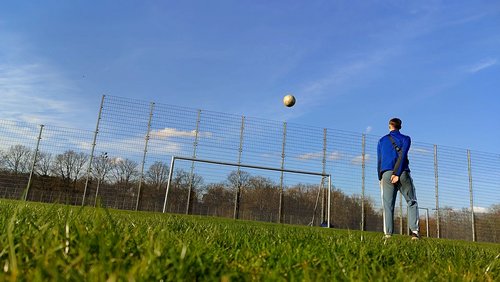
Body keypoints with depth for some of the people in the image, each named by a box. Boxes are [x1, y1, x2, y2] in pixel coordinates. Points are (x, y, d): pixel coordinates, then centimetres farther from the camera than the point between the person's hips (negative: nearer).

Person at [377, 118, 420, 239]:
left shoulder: (382, 140, 17)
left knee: (387, 205, -2)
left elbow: (379, 160, 14)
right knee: (412, 202, 10)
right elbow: (402, 155, -5)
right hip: (403, 173, -1)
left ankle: (388, 234, -12)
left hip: (386, 174, 1)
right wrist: (397, 173, -11)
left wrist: (380, 178, 16)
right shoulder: (405, 138, 10)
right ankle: (415, 231, -1)